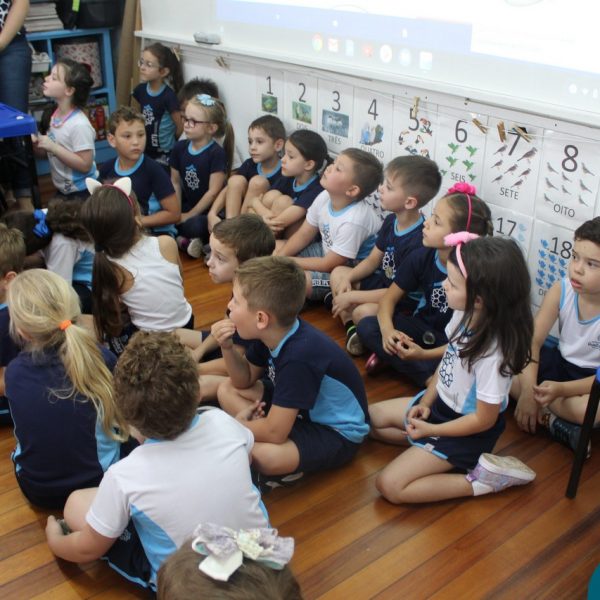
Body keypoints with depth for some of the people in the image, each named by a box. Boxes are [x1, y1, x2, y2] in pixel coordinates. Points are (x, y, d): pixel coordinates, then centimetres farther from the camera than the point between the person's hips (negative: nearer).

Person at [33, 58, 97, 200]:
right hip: (62, 190, 8)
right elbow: (50, 153, 11)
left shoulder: (79, 124, -23)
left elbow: (85, 165, -24)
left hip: (82, 193, -8)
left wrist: (53, 147, -26)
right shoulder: (56, 115, 1)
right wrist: (36, 143, -9)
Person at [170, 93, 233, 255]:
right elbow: (175, 183, 9)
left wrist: (189, 215, -12)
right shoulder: (179, 148, 3)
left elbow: (213, 192, -15)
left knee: (193, 226, -36)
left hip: (209, 211, -5)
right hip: (187, 205, 5)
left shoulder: (217, 153, -14)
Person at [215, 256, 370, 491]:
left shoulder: (299, 357, -35)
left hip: (337, 433, -9)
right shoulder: (272, 333, -8)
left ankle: (290, 469, -4)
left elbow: (274, 433, -32)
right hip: (302, 411, 9)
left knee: (262, 456, -35)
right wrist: (227, 348, -12)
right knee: (227, 389, 6)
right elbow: (245, 380, 8)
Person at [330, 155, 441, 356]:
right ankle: (350, 327, -8)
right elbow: (373, 260, 9)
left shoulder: (419, 240, -30)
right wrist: (348, 278, -9)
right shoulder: (391, 221, -3)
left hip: (405, 303, -10)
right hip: (383, 283, 10)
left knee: (363, 312, -34)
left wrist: (351, 296, -22)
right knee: (338, 273, 6)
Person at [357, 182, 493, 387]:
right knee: (367, 327, -16)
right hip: (424, 329, 6)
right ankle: (431, 379, -17)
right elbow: (389, 297, -4)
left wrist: (424, 354, -32)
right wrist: (387, 329, -24)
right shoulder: (421, 257, -12)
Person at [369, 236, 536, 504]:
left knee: (389, 486, -13)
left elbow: (484, 419, -23)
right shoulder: (464, 314, -16)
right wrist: (426, 401, 0)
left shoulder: (493, 352, -36)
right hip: (441, 403, 8)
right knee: (371, 417, 17)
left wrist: (431, 431, -14)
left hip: (468, 428, -8)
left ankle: (480, 479, -6)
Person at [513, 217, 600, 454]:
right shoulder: (561, 290, -14)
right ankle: (552, 420, -17)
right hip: (560, 362, 5)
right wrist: (528, 387, -26)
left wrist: (561, 389, -35)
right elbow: (533, 339, -13)